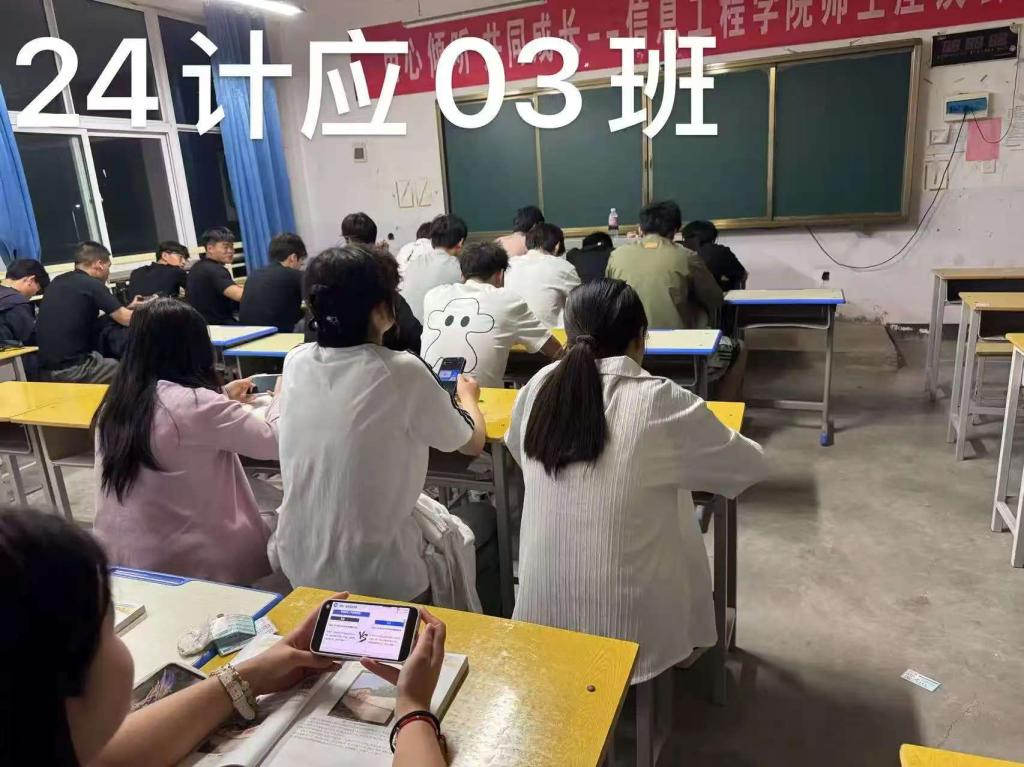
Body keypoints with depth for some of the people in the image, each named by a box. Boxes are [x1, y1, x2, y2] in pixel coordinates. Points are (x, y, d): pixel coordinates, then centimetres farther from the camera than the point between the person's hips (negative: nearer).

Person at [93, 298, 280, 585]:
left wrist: (223, 398, 24)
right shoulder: (196, 405, -23)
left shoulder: (114, 402, -1)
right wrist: (282, 396, 4)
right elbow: (273, 440, -15)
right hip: (186, 562, -7)